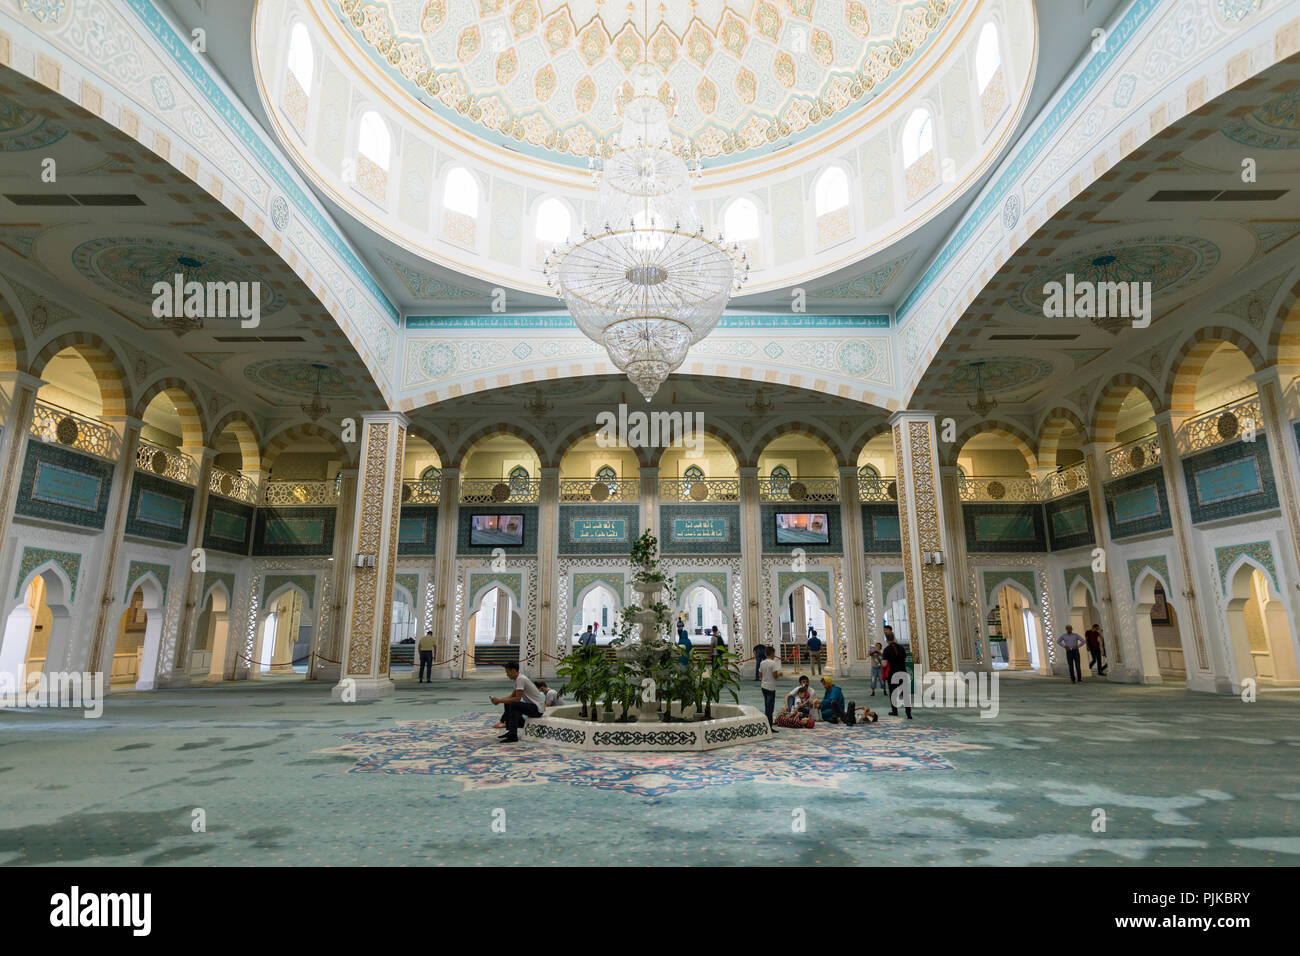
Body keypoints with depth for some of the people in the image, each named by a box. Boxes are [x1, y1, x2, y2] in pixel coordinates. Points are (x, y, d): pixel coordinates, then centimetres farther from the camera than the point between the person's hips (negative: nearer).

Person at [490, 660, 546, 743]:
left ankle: (513, 736, -24)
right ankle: (509, 731, 11)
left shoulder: (521, 679, -18)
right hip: (532, 706, 11)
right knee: (508, 704, 14)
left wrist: (500, 700, -17)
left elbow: (517, 698, -24)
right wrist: (499, 699, 0)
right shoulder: (518, 679, 12)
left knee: (513, 705, -26)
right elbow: (512, 696, 15)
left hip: (537, 709, -11)